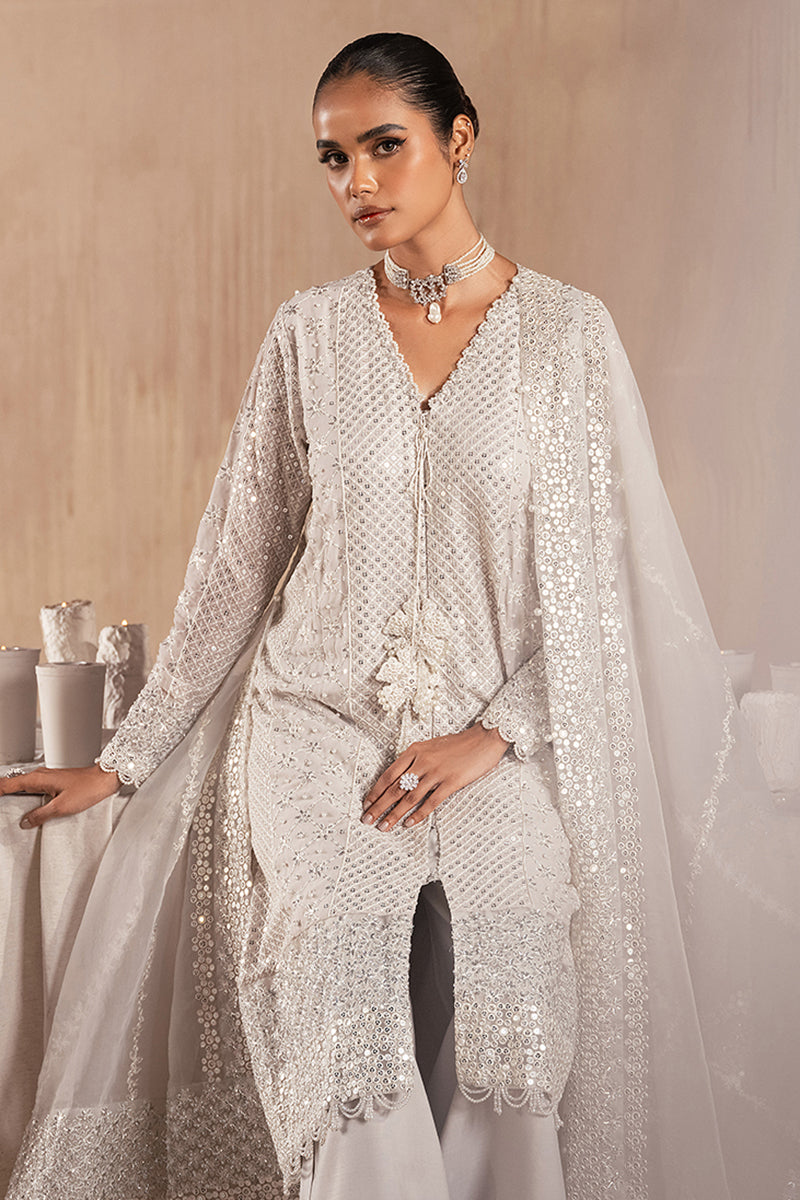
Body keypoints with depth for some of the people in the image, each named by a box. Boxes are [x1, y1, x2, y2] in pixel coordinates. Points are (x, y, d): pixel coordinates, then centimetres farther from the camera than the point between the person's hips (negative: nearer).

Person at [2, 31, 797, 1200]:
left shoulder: (568, 332, 3)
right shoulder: (309, 333, 8)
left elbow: (595, 573, 2)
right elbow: (234, 564, 10)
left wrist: (491, 735, -10)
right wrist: (121, 760, 8)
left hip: (494, 745, -1)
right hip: (311, 720, 1)